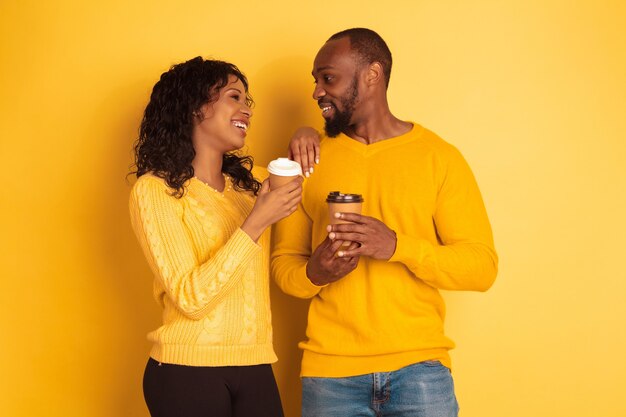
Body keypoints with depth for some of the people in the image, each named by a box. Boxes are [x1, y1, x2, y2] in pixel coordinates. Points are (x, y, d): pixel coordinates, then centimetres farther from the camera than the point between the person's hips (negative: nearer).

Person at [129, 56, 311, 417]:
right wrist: (255, 223, -21)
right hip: (188, 372, -5)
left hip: (255, 370, 5)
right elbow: (191, 298, -14)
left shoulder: (250, 180, 10)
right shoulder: (155, 189, -7)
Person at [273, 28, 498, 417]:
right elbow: (284, 262, 9)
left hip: (418, 366, -2)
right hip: (330, 372, 2)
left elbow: (482, 266, -5)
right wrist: (314, 273, -14)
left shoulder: (440, 157, -1)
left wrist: (397, 246, -20)